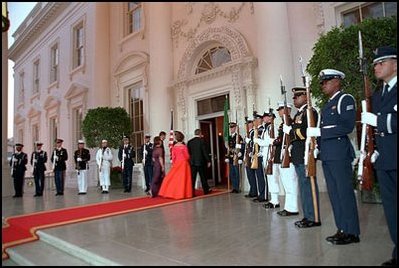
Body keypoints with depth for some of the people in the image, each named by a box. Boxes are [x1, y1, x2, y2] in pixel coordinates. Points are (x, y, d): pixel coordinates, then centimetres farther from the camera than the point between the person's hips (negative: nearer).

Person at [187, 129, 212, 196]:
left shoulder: (189, 142, 3)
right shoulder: (202, 141, -8)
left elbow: (188, 152, 6)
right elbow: (205, 152, -8)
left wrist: (189, 161, 15)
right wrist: (208, 161, -2)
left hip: (192, 162, 2)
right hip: (201, 162, -2)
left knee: (192, 178, 3)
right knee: (203, 177, 12)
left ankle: (192, 192, 0)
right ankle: (206, 190, 25)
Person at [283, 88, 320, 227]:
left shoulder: (310, 111, -9)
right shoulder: (299, 113, 20)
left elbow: (306, 132, -19)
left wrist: (289, 130, -11)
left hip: (306, 155, -10)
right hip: (298, 156, 10)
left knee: (309, 186, -4)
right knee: (303, 187, 14)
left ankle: (314, 218, 5)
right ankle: (307, 216, 24)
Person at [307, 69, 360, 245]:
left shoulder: (345, 99, -5)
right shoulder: (327, 105, 20)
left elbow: (347, 126, -17)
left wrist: (319, 131, -19)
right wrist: (317, 146, 8)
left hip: (340, 153, -9)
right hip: (326, 155, 9)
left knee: (344, 192, -2)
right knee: (334, 193, 12)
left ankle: (351, 232, 10)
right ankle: (342, 229, 23)